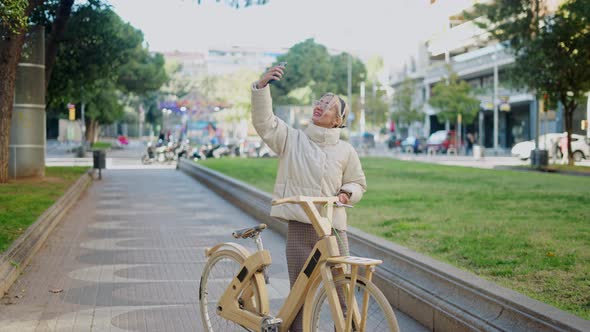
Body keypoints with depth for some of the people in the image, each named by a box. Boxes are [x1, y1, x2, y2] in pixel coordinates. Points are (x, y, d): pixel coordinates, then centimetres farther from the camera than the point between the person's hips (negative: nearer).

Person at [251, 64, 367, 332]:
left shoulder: (345, 151, 6)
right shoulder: (292, 139, 5)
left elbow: (358, 183, 17)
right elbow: (263, 121, -8)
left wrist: (346, 193, -6)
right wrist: (262, 86, -20)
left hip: (333, 229, 1)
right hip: (300, 229, 0)